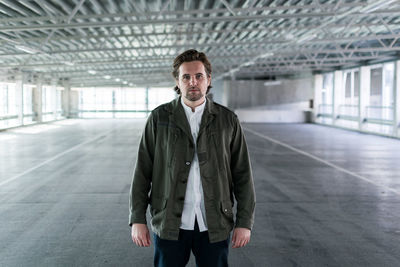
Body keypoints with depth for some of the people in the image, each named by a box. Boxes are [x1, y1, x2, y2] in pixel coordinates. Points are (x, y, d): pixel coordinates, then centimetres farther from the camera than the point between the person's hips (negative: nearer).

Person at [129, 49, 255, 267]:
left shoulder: (228, 120, 1)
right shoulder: (159, 118, 0)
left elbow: (242, 175, 2)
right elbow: (142, 171, 1)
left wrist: (245, 222, -2)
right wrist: (137, 219, -3)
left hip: (215, 225, 1)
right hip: (170, 224, 0)